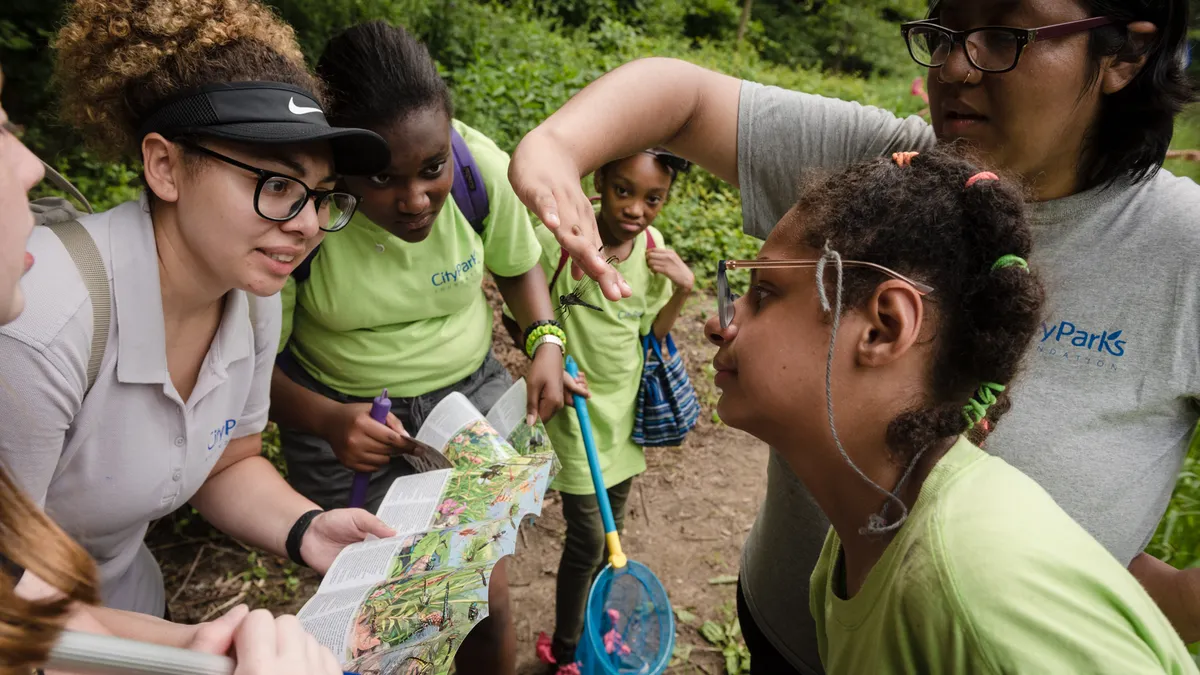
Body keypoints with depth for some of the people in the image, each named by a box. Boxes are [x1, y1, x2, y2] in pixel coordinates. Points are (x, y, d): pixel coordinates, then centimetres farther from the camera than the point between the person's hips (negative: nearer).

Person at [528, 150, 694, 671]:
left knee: (611, 535, 20)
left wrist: (682, 290, -12)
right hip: (575, 411, -5)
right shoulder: (557, 239, -20)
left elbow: (650, 334, 4)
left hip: (625, 411, 5)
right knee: (587, 541, 4)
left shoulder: (654, 248, -6)